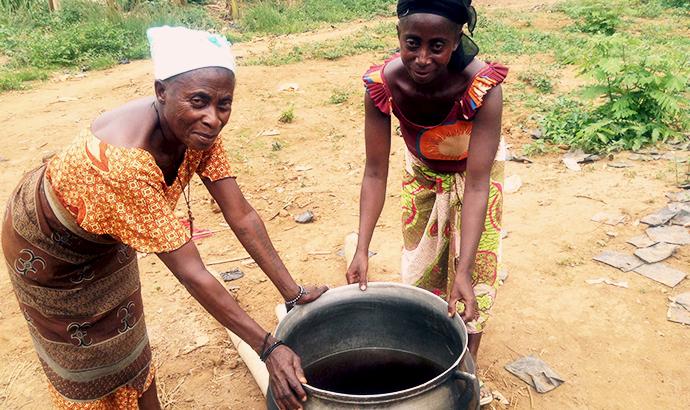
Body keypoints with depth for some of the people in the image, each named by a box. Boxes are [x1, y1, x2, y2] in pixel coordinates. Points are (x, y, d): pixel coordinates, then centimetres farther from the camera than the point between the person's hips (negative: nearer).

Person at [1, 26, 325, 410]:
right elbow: (192, 273, -43)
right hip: (46, 245, -5)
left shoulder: (198, 129, -25)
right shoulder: (123, 162, -45)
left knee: (130, 347, 19)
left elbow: (242, 215, -21)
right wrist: (269, 348, -39)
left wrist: (293, 293, -22)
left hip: (108, 240, 6)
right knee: (83, 361, 16)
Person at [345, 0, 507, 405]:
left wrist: (464, 272, -43)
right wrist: (362, 250, -29)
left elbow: (476, 185, -37)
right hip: (423, 171, 3)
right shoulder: (383, 83, -32)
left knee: (473, 271, -1)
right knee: (420, 263, 15)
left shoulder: (482, 86, -39)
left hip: (474, 170, -2)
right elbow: (376, 173, -25)